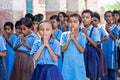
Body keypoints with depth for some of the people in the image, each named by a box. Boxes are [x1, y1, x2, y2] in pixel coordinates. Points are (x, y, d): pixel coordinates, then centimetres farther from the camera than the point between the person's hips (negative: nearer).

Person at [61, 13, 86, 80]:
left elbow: (82, 50, -10)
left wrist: (74, 39, -15)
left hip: (78, 64, -1)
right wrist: (69, 39, -15)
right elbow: (62, 49, -5)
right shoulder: (64, 35, 2)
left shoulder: (82, 35, -2)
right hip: (67, 63, 1)